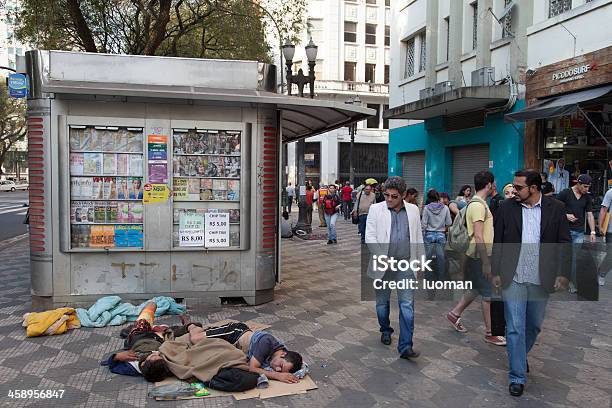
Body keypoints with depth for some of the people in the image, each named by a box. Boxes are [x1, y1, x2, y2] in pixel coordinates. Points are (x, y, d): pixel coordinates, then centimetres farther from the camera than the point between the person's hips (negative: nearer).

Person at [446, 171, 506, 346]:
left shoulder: (479, 203, 12)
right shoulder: (478, 205, -20)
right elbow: (478, 237, -25)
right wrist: (486, 263, -24)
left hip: (481, 255, 10)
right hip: (480, 257, -10)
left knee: (476, 289, 19)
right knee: (489, 294, 0)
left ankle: (455, 314, 29)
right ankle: (490, 333, 11)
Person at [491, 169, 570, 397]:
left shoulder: (555, 209, -2)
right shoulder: (507, 208, -2)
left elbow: (564, 243, 1)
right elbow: (498, 243, 3)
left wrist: (563, 273, -6)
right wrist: (496, 273, 2)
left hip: (541, 280, 2)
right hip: (513, 279, -1)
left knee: (534, 325, 17)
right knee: (515, 329, 0)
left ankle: (520, 357, 43)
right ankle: (517, 376, 11)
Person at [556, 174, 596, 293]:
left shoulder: (587, 197, 8)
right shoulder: (565, 193, -5)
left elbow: (589, 214, 8)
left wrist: (593, 232, 0)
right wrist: (566, 215, -16)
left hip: (579, 232, 3)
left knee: (575, 259, 2)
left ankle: (573, 283, 10)